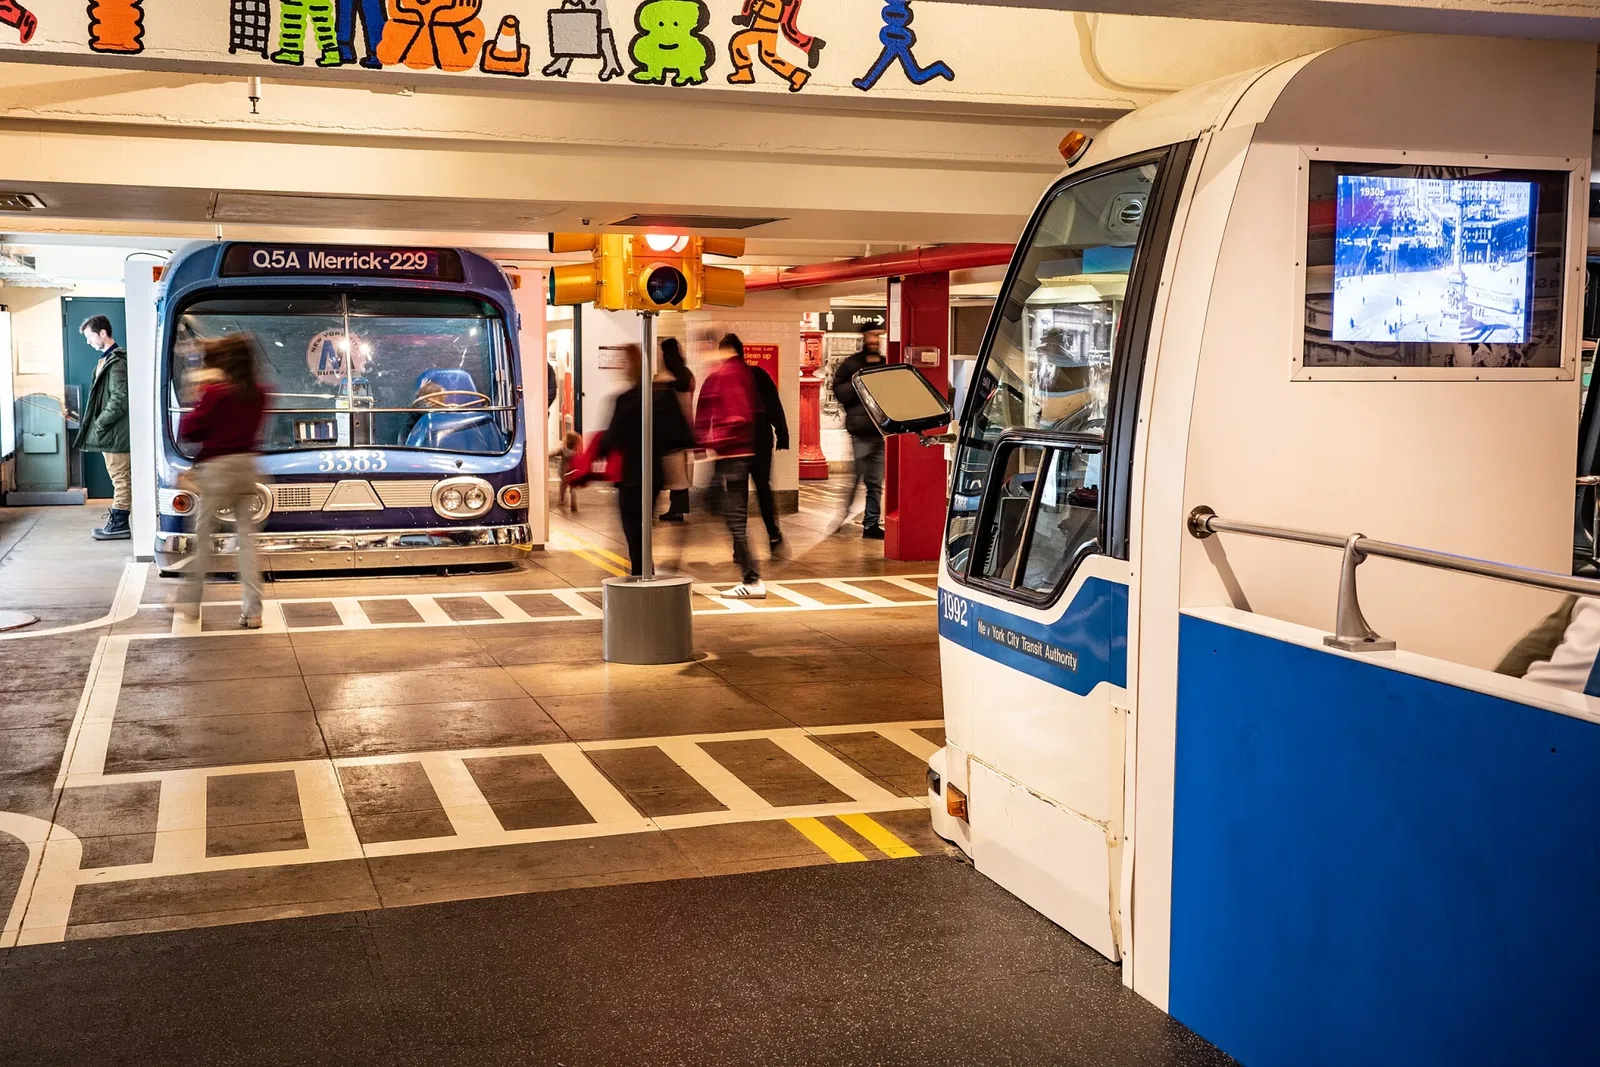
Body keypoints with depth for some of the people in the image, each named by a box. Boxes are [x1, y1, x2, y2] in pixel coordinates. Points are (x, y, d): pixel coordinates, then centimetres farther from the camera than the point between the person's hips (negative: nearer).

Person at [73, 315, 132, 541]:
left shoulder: (117, 362, -14)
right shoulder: (107, 359, 15)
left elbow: (120, 398, -21)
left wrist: (100, 423, -15)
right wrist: (96, 424, 13)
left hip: (116, 432, -10)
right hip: (112, 432, 10)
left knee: (120, 478, -4)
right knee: (121, 478, 13)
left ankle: (119, 524, 0)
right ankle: (118, 518, 19)